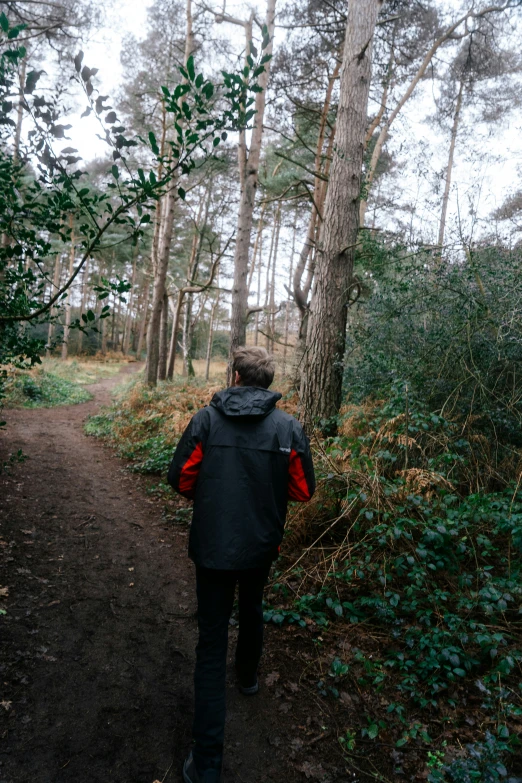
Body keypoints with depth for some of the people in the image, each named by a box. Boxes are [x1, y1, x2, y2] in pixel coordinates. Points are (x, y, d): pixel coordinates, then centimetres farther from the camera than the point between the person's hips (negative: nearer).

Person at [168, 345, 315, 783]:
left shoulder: (207, 419, -13)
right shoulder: (289, 427, -11)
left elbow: (180, 479, -9)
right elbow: (304, 491, -6)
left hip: (212, 546, -1)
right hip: (261, 546, 2)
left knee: (212, 643, 9)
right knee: (251, 609, 31)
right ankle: (248, 675, 56)